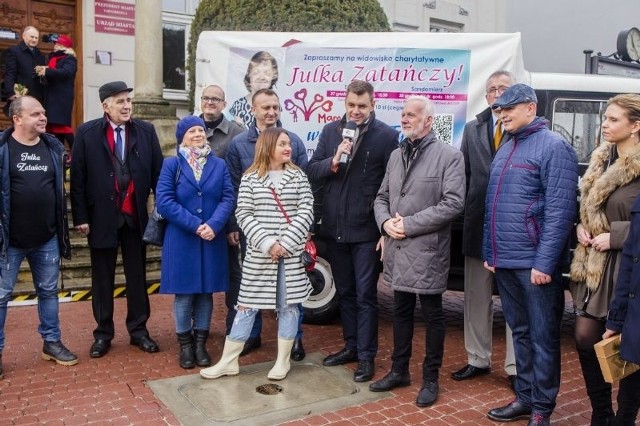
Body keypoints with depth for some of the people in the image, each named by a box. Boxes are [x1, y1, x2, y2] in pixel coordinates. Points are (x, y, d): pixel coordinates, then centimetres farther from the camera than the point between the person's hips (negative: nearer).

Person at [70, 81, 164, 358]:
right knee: (102, 278, 10)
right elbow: (77, 178, -3)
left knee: (137, 276, 11)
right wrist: (80, 217, -6)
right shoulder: (86, 133, -2)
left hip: (135, 216, 1)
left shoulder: (146, 131, 2)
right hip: (102, 217, -1)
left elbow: (158, 173, 2)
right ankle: (103, 333, 24)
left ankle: (138, 330, 24)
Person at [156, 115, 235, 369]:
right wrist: (195, 225, -17)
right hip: (181, 239, -2)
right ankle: (185, 345, 20)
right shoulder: (172, 165, 1)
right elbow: (164, 202, -10)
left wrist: (213, 225, -19)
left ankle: (201, 343, 22)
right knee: (184, 293, 4)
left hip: (212, 239, 2)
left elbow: (228, 198, -2)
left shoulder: (219, 165, 7)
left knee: (206, 292, 9)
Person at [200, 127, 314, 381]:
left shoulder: (298, 177, 4)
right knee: (247, 305, 5)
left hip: (292, 252, 1)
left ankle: (283, 361, 22)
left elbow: (306, 213, -2)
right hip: (259, 253, -1)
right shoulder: (250, 178, 2)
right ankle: (228, 361, 17)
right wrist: (267, 242, -15)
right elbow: (244, 215, -4)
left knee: (289, 306, 7)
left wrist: (286, 243, -13)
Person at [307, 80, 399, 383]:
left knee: (365, 296, 4)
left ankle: (366, 356, 16)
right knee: (345, 292, 17)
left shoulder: (386, 136, -8)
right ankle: (351, 346, 32)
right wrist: (334, 161, -17)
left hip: (366, 230, -5)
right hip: (334, 227, 5)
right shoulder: (330, 131, 6)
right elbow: (311, 171, 3)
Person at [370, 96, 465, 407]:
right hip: (397, 248, 6)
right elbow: (381, 197, 15)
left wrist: (409, 224, -16)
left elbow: (454, 203, -17)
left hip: (428, 250, -6)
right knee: (401, 312, 17)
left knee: (432, 315, 7)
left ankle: (431, 379, 22)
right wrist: (386, 222, -7)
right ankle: (399, 370, 31)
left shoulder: (449, 156, -8)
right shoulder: (396, 155, 13)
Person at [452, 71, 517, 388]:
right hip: (479, 224, 5)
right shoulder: (472, 129, 11)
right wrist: (466, 215, 3)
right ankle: (478, 359, 29)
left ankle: (515, 367, 20)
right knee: (477, 297, 14)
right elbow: (464, 174, 9)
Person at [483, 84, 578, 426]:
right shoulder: (504, 150, 15)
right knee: (520, 333, 16)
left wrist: (544, 262, -19)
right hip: (504, 261, 8)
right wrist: (490, 253, 14)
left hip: (534, 263, -7)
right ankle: (525, 397, 29)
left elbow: (560, 210, -16)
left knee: (542, 337, 4)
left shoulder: (553, 147, -8)